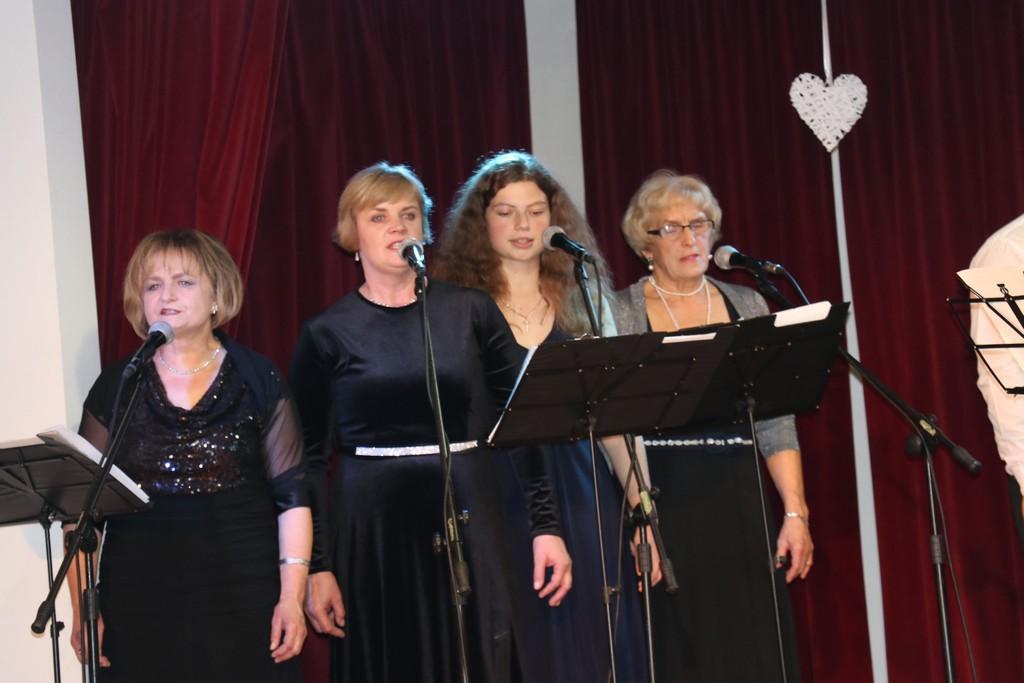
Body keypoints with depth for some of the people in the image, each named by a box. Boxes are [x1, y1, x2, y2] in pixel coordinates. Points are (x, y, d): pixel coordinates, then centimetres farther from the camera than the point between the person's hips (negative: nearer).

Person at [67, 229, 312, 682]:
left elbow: (291, 495, 1)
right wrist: (82, 609, 1)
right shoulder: (116, 387, 6)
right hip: (140, 601, 1)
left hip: (243, 595, -1)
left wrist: (292, 594, -7)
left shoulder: (258, 380, 3)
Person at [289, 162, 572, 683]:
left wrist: (546, 526, -3)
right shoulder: (327, 334, 2)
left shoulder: (471, 313, 4)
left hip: (467, 523, 1)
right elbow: (310, 459, 2)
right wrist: (316, 565, -4)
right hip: (372, 530, -1)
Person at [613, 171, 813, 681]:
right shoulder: (620, 314, 2)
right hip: (662, 504, -3)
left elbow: (776, 423, 9)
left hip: (740, 504, 3)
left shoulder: (748, 306, 11)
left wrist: (795, 512, 1)